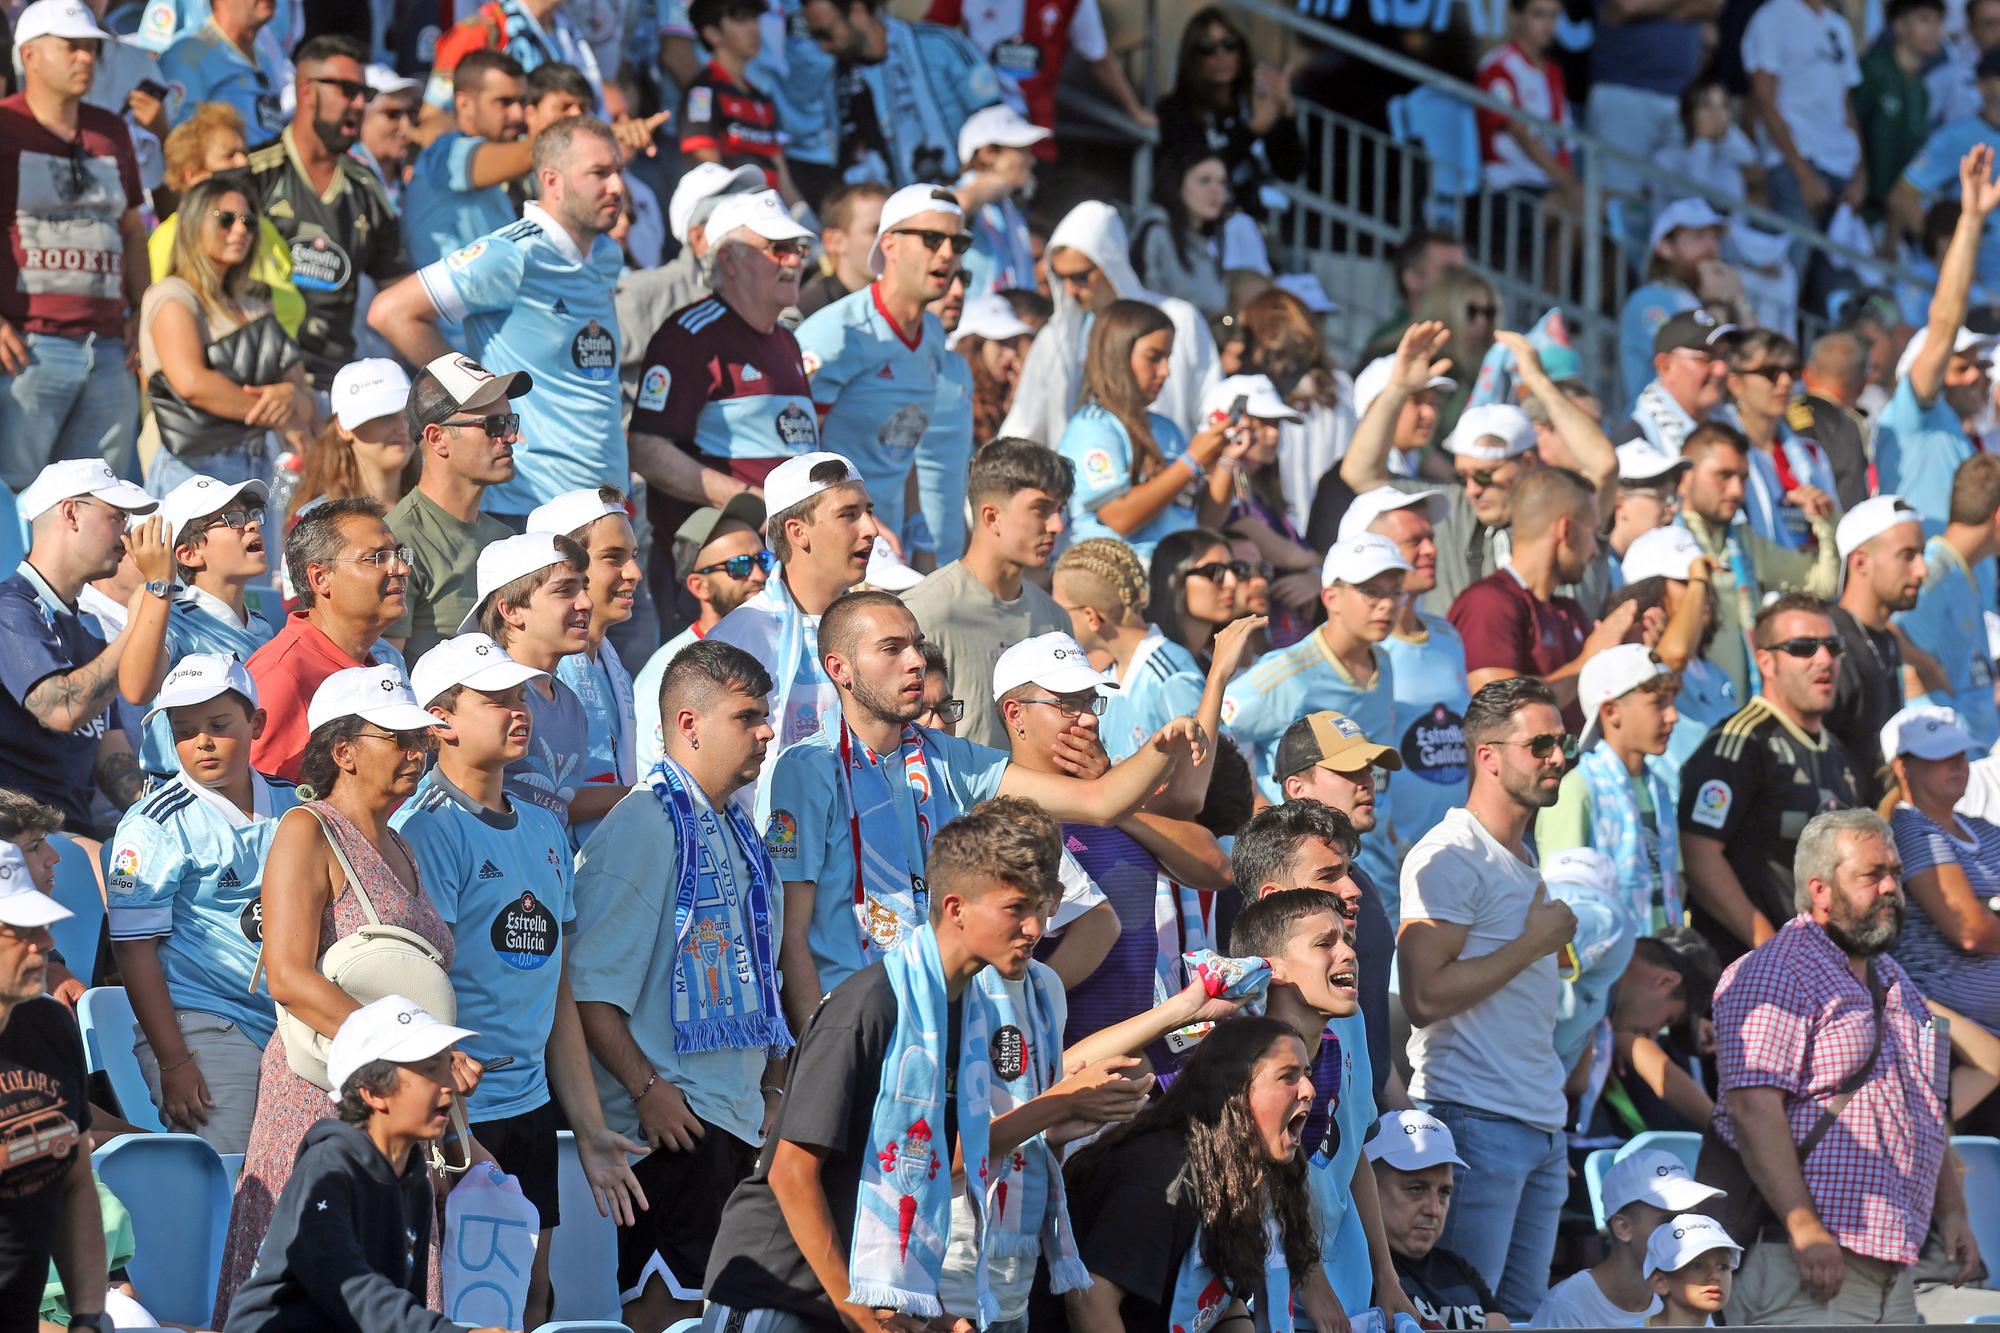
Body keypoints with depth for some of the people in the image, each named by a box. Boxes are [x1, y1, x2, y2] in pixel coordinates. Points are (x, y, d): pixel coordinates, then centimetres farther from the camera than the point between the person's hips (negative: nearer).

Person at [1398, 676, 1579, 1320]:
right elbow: (1425, 997, -20)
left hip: (1539, 1128, 9)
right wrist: (1535, 943, -12)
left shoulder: (1525, 863, 20)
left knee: (1521, 1311, 6)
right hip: (1476, 1122, -9)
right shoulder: (1449, 856, -10)